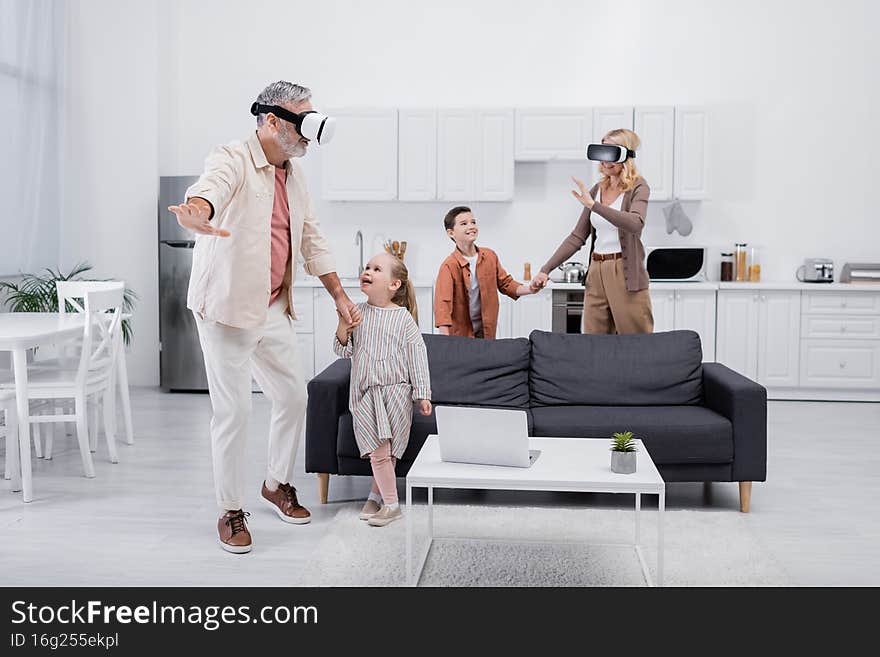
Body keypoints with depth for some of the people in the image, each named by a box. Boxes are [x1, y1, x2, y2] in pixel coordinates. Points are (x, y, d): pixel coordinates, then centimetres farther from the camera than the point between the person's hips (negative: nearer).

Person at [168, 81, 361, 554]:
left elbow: (312, 240, 17)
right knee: (233, 410, -3)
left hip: (272, 310, 8)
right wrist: (198, 214, -61)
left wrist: (340, 296, 15)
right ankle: (230, 512, 14)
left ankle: (277, 484, 35)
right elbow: (210, 190, -37)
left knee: (293, 395, 14)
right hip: (227, 308, -8)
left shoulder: (293, 175, 11)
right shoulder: (232, 160, -14)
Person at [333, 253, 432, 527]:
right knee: (379, 450, -3)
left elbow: (417, 356, -2)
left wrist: (423, 394, -5)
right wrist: (342, 329, -11)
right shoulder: (358, 312, 4)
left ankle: (376, 495, 20)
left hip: (395, 392, -2)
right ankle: (390, 503, 9)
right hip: (364, 393, 2)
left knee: (388, 451, 2)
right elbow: (343, 351, 8)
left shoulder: (403, 317, -4)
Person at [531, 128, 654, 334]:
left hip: (625, 274, -5)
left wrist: (593, 205, -30)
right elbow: (578, 237, 15)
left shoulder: (638, 187, -3)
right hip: (596, 273, 6)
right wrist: (546, 269, 9)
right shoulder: (597, 189, 13)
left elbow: (635, 224, -25)